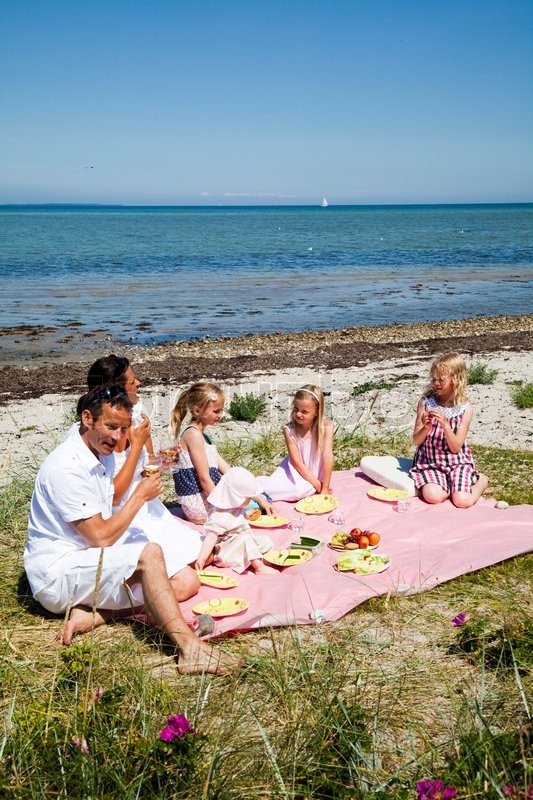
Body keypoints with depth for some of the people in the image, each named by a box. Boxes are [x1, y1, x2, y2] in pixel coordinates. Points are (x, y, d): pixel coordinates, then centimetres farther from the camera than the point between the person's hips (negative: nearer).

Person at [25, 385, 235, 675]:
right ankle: (189, 648, -37)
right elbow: (101, 537, -21)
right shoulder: (66, 467, -20)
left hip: (92, 555, 10)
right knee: (150, 553, -34)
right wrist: (141, 495, -12)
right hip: (58, 572, -10)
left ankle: (92, 613, -12)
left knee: (186, 582, -4)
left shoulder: (96, 456, 11)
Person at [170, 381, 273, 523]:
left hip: (210, 494, 9)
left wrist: (258, 497, 7)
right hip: (199, 503, -9)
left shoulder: (203, 436, 18)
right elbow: (204, 479, -19)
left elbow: (225, 469, 14)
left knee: (263, 500, 8)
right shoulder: (193, 434, -13)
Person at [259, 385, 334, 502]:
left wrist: (324, 488, -24)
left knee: (301, 489, -30)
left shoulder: (326, 425, -20)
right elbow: (296, 461, -16)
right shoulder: (289, 430, -17)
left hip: (315, 473, -1)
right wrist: (317, 485, -19)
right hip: (296, 470, 1)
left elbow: (328, 456, -22)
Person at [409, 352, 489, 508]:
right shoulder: (425, 402, -5)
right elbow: (416, 440, -2)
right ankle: (452, 486, 6)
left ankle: (480, 480, 11)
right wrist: (426, 427, -23)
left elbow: (455, 447, -11)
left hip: (457, 462, 0)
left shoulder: (465, 409, -7)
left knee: (462, 501, -20)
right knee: (433, 496, -27)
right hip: (429, 461, 1)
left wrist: (445, 424, -27)